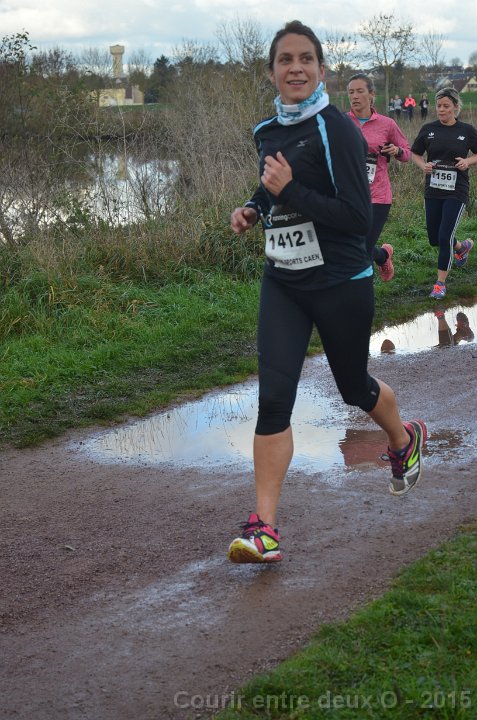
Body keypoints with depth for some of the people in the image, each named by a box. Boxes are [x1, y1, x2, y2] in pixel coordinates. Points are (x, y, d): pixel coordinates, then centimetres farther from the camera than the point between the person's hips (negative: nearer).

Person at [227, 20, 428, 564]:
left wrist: (290, 191, -26)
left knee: (354, 387, 15)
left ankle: (404, 440, 50)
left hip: (341, 284, -5)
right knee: (273, 397, -9)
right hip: (282, 284, 5)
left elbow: (358, 218, -20)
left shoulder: (336, 131, -15)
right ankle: (264, 528, -9)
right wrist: (253, 209, 3)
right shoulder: (267, 133, 6)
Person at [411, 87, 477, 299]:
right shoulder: (428, 129, 2)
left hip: (456, 192, -4)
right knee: (434, 239, 11)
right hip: (433, 191, 4)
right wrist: (423, 165, -8)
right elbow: (415, 153, 11)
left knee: (445, 236, -10)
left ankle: (440, 283, 4)